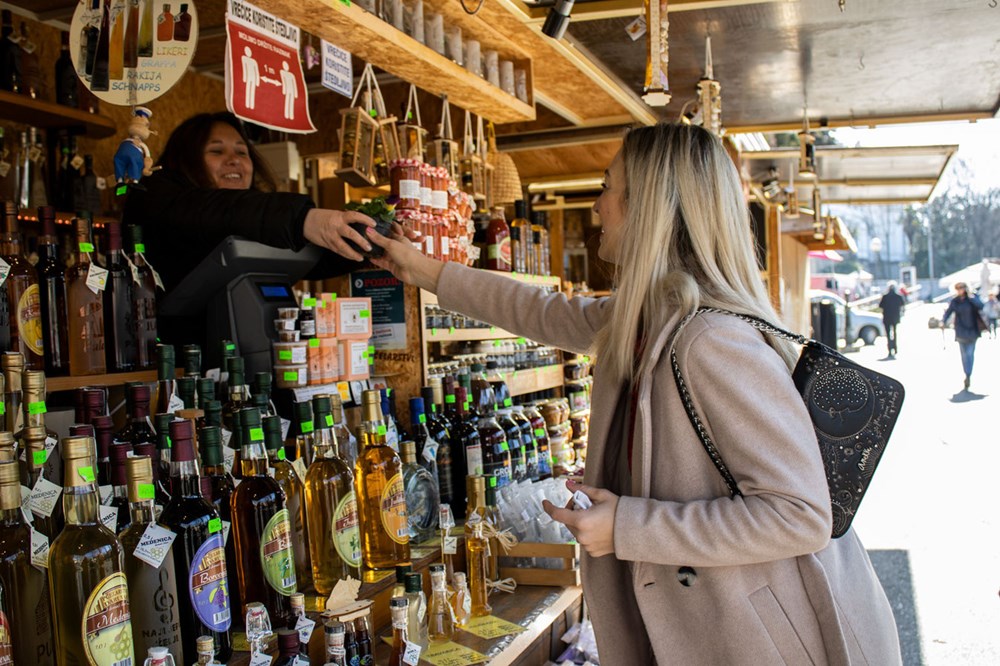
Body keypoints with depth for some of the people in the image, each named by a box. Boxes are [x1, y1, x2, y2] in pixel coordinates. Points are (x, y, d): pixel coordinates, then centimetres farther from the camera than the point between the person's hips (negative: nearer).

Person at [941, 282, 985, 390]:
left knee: (970, 354, -6)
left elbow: (980, 306, -20)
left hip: (972, 331, -2)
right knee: (964, 354, 5)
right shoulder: (955, 301, 1)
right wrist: (943, 321, -18)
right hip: (961, 332, 2)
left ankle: (968, 375, -7)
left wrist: (970, 296, -21)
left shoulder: (972, 298, -4)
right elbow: (948, 312, -2)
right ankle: (968, 375, 14)